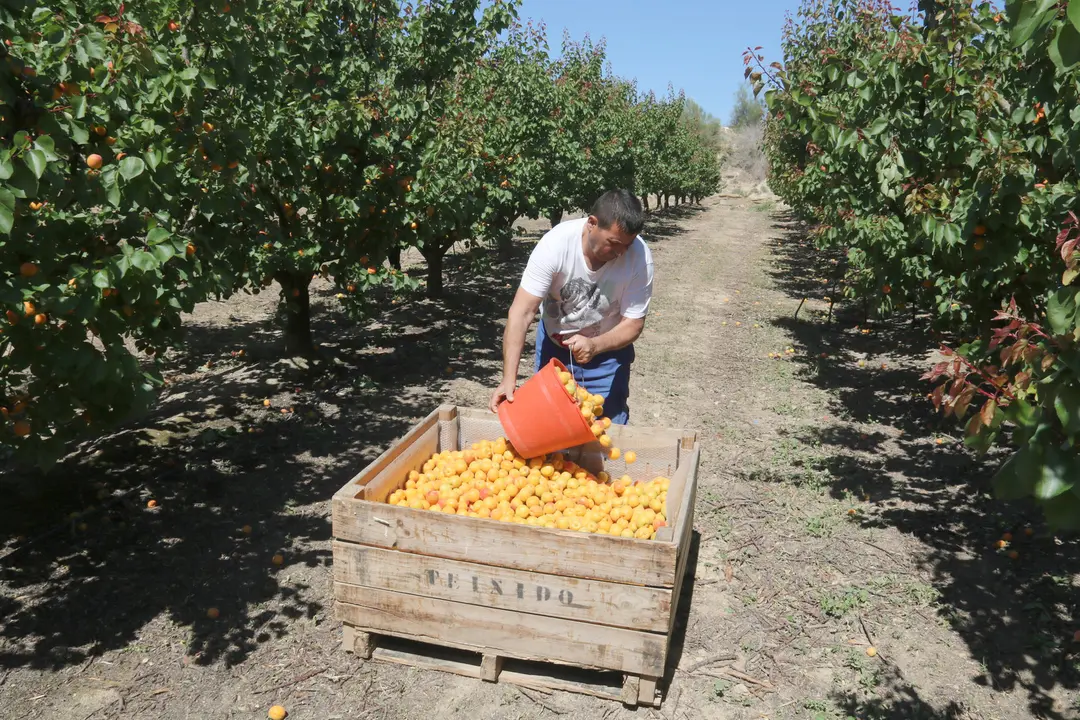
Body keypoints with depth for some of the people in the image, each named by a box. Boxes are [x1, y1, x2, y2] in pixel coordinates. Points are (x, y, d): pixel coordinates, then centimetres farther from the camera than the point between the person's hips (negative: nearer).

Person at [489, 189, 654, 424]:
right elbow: (521, 313, -30)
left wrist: (595, 345, -37)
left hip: (607, 346, 0)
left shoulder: (639, 255, -26)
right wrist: (509, 379, -37)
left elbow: (633, 323, -17)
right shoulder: (555, 244, -29)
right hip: (553, 344, 0)